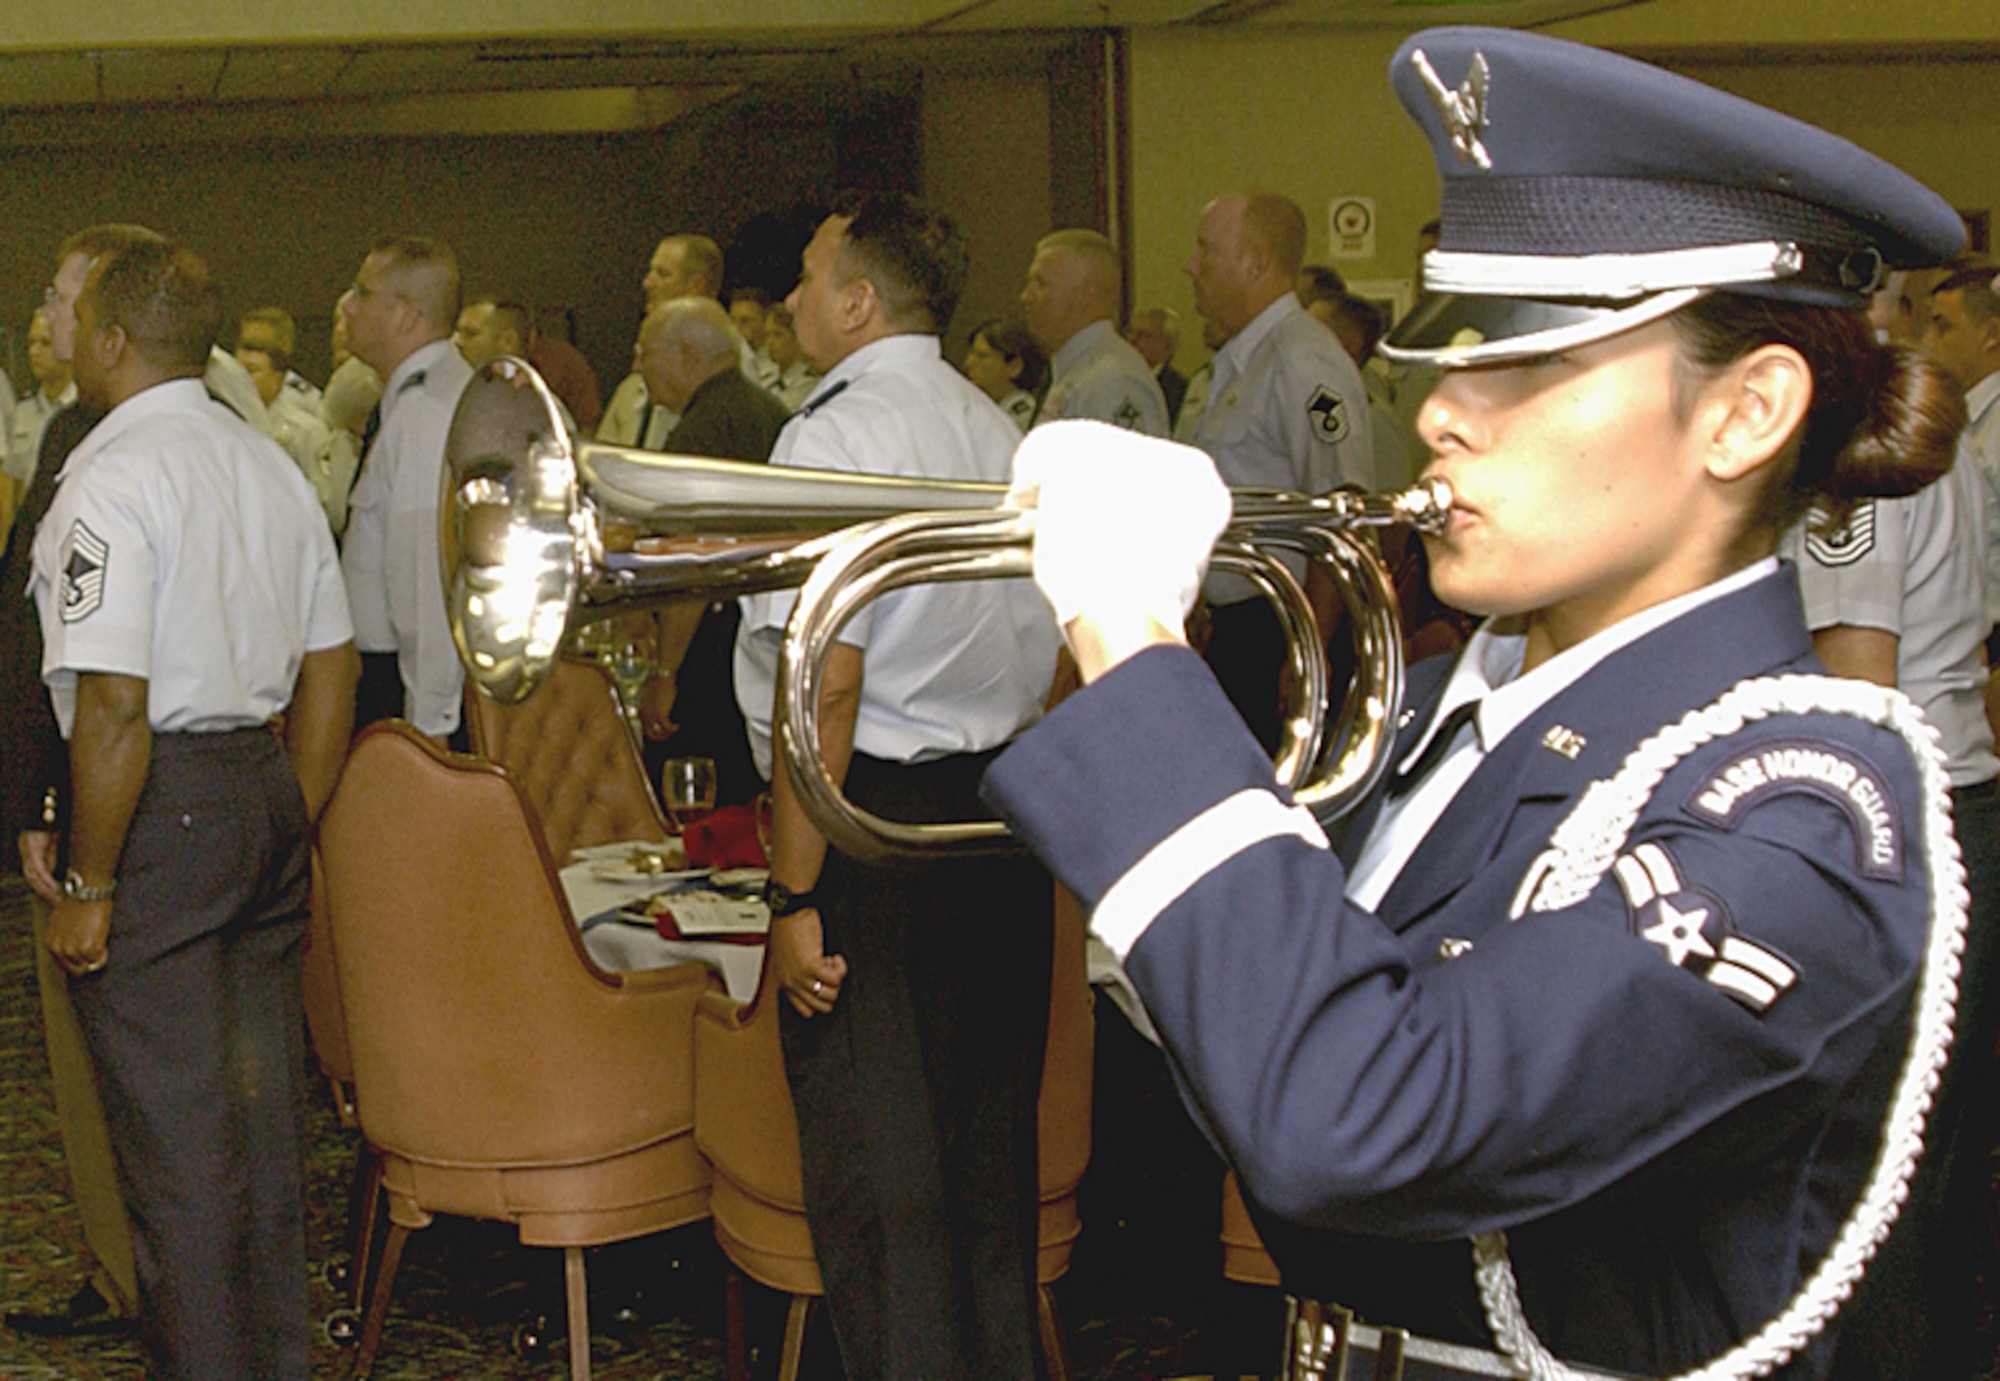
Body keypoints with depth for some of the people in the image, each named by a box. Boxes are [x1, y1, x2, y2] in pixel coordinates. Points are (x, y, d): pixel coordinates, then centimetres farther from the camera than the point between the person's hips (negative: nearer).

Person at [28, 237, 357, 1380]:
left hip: (162, 812, -8)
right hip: (270, 789, 8)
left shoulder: (112, 479, -13)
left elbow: (114, 705, -21)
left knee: (176, 1130, 1)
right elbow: (331, 667, 16)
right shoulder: (273, 465, 12)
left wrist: (88, 884, -14)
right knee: (262, 1112, 16)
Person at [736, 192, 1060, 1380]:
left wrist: (797, 894, -18)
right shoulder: (1002, 432, 12)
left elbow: (825, 684, -20)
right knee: (991, 1147, 17)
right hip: (1006, 815, 8)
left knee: (879, 1177, 1)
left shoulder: (834, 435, -13)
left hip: (877, 824, -8)